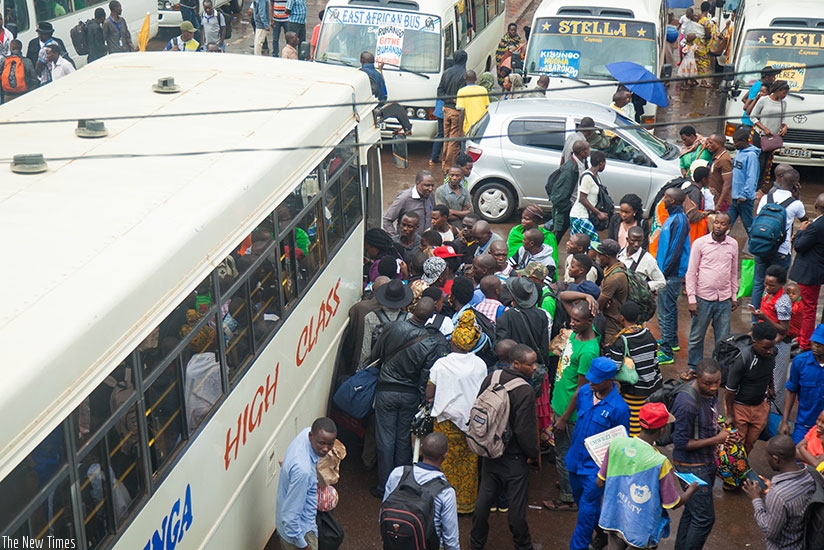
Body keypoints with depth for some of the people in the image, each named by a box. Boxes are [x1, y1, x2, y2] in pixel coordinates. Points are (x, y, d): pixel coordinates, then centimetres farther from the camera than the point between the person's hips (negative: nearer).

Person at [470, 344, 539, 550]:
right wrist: (534, 453, -4)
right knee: (516, 504, 10)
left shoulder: (491, 378, -3)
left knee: (484, 498, 17)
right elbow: (524, 431, -22)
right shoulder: (525, 391, -24)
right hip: (513, 458, -6)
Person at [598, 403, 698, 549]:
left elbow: (600, 483, -4)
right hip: (641, 530, -4)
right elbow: (674, 504, -13)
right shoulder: (660, 463, -26)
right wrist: (692, 489, 6)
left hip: (614, 520, 4)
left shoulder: (616, 444, -15)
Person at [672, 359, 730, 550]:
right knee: (704, 518, -3)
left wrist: (721, 432, -2)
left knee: (692, 510, 21)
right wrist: (716, 439, -21)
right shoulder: (687, 403, -31)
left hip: (707, 462, 8)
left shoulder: (710, 391, -4)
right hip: (692, 467, -8)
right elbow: (681, 443, -24)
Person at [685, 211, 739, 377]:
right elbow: (691, 272, -5)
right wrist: (691, 299, -8)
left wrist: (734, 296, 14)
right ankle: (693, 367, 23)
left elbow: (734, 272, 14)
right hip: (703, 298, -3)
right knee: (696, 336, 8)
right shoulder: (700, 243, -7)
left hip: (724, 299, 3)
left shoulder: (733, 244, 3)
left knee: (723, 338, 10)